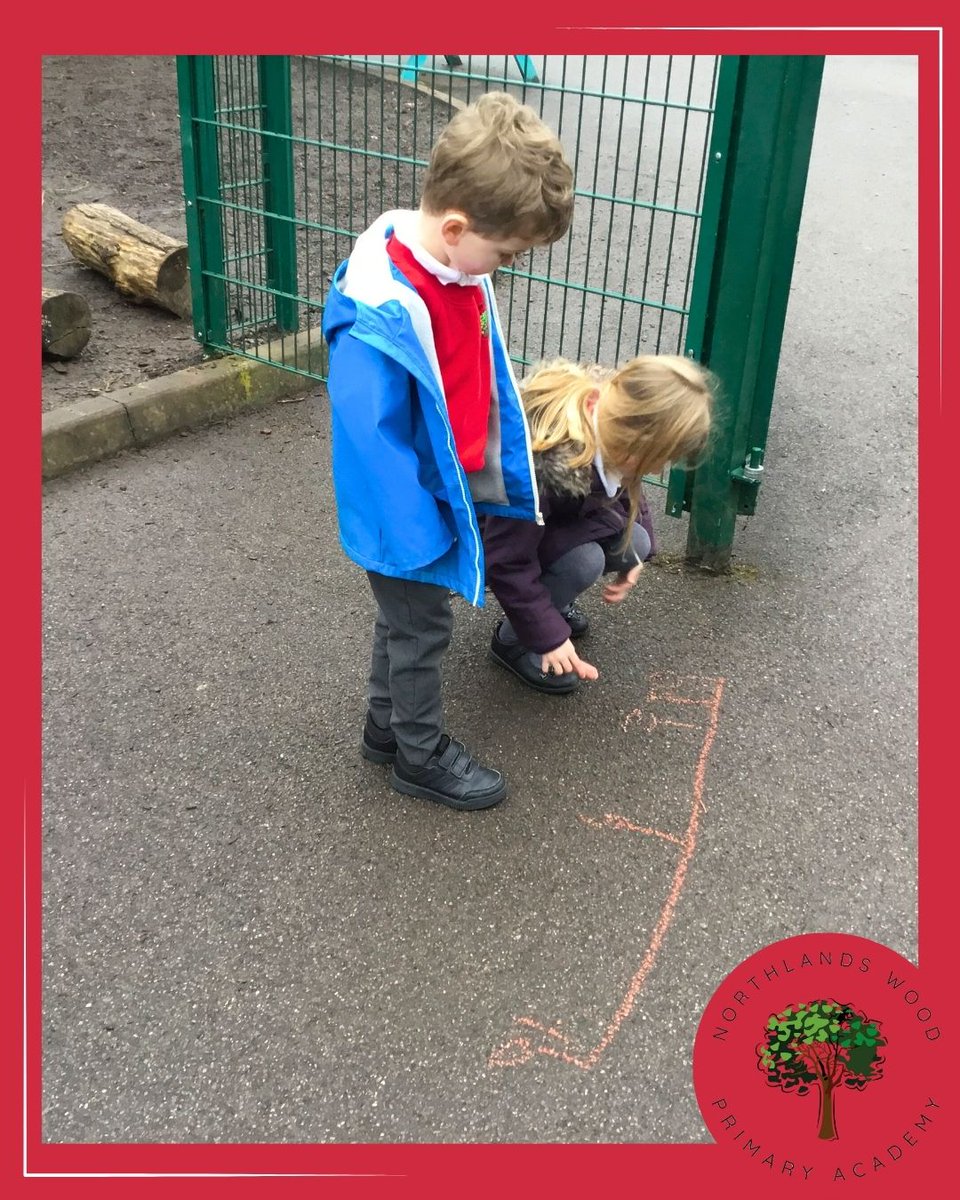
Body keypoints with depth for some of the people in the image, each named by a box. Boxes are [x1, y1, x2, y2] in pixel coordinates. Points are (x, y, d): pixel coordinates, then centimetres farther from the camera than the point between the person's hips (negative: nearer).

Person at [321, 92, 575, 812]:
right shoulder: (381, 318, -33)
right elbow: (373, 442, -27)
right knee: (422, 629, 12)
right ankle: (422, 756, 34)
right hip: (411, 511, -8)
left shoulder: (457, 266, -6)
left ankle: (386, 726, 45)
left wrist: (507, 470, 14)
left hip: (452, 492, 8)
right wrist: (416, 536, -20)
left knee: (407, 619, 24)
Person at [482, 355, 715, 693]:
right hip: (488, 534, -7)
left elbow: (625, 486, 4)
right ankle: (511, 639, -4)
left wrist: (635, 552, -4)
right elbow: (507, 561, -31)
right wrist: (549, 636, -25)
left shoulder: (610, 408, -20)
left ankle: (550, 596, 13)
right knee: (583, 560, -29)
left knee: (633, 542, -13)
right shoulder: (540, 462, -42)